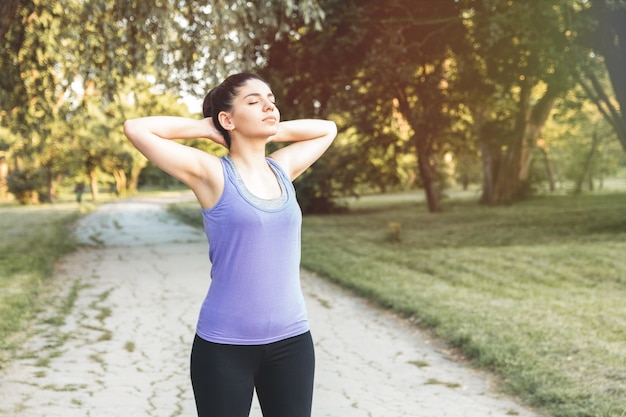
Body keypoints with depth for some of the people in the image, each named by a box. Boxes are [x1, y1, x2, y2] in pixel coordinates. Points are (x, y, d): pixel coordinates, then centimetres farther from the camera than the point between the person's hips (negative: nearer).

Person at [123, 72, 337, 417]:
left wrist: (274, 131, 11)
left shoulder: (282, 169, 7)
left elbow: (327, 128, 24)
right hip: (225, 346, -4)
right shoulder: (212, 174, -7)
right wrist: (206, 128, -3)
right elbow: (135, 129, -13)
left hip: (290, 340, 5)